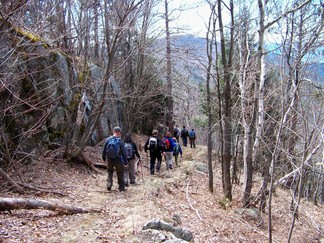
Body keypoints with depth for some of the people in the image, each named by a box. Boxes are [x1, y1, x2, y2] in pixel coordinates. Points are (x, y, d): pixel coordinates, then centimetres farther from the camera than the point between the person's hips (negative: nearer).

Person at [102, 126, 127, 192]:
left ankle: (109, 184, 10)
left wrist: (104, 157, 19)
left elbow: (104, 150, 4)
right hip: (118, 160, -3)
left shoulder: (108, 140, -5)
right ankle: (121, 187, 17)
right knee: (120, 174, 12)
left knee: (110, 172, 24)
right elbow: (123, 152, -11)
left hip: (109, 160, 3)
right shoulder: (120, 141, -14)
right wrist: (125, 161, -4)